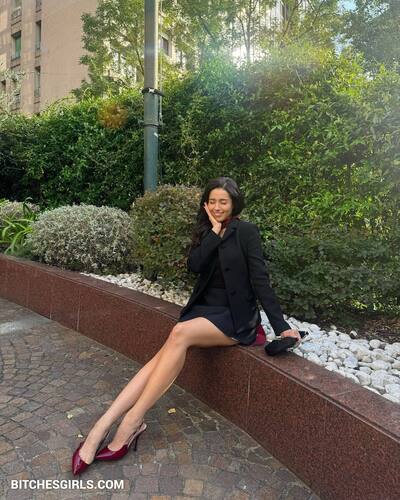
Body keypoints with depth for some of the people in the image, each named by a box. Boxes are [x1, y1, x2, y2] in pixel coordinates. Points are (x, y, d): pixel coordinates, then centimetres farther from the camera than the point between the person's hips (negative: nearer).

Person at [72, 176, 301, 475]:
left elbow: (260, 280, -8)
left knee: (181, 333, -31)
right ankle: (103, 426, -25)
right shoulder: (205, 232, 13)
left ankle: (132, 421, -23)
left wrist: (281, 326, -13)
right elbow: (194, 265, -5)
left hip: (236, 317, -5)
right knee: (164, 357, -20)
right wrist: (215, 231, -7)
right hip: (204, 309, 5)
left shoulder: (247, 232, -3)